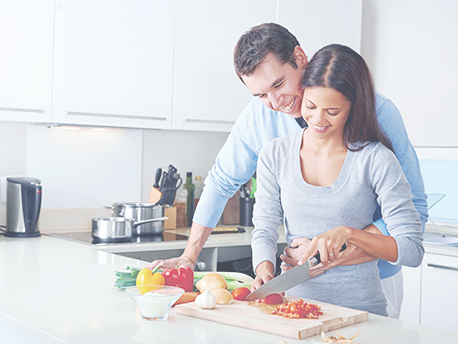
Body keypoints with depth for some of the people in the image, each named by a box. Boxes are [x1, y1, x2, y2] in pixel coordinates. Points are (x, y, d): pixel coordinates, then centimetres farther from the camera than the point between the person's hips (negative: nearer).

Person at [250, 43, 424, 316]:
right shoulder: (275, 155, 5)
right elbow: (264, 232, 6)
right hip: (296, 302, 3)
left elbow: (413, 250, -7)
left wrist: (348, 233, -19)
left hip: (360, 310, -3)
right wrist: (265, 269, -14)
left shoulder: (377, 160, -6)